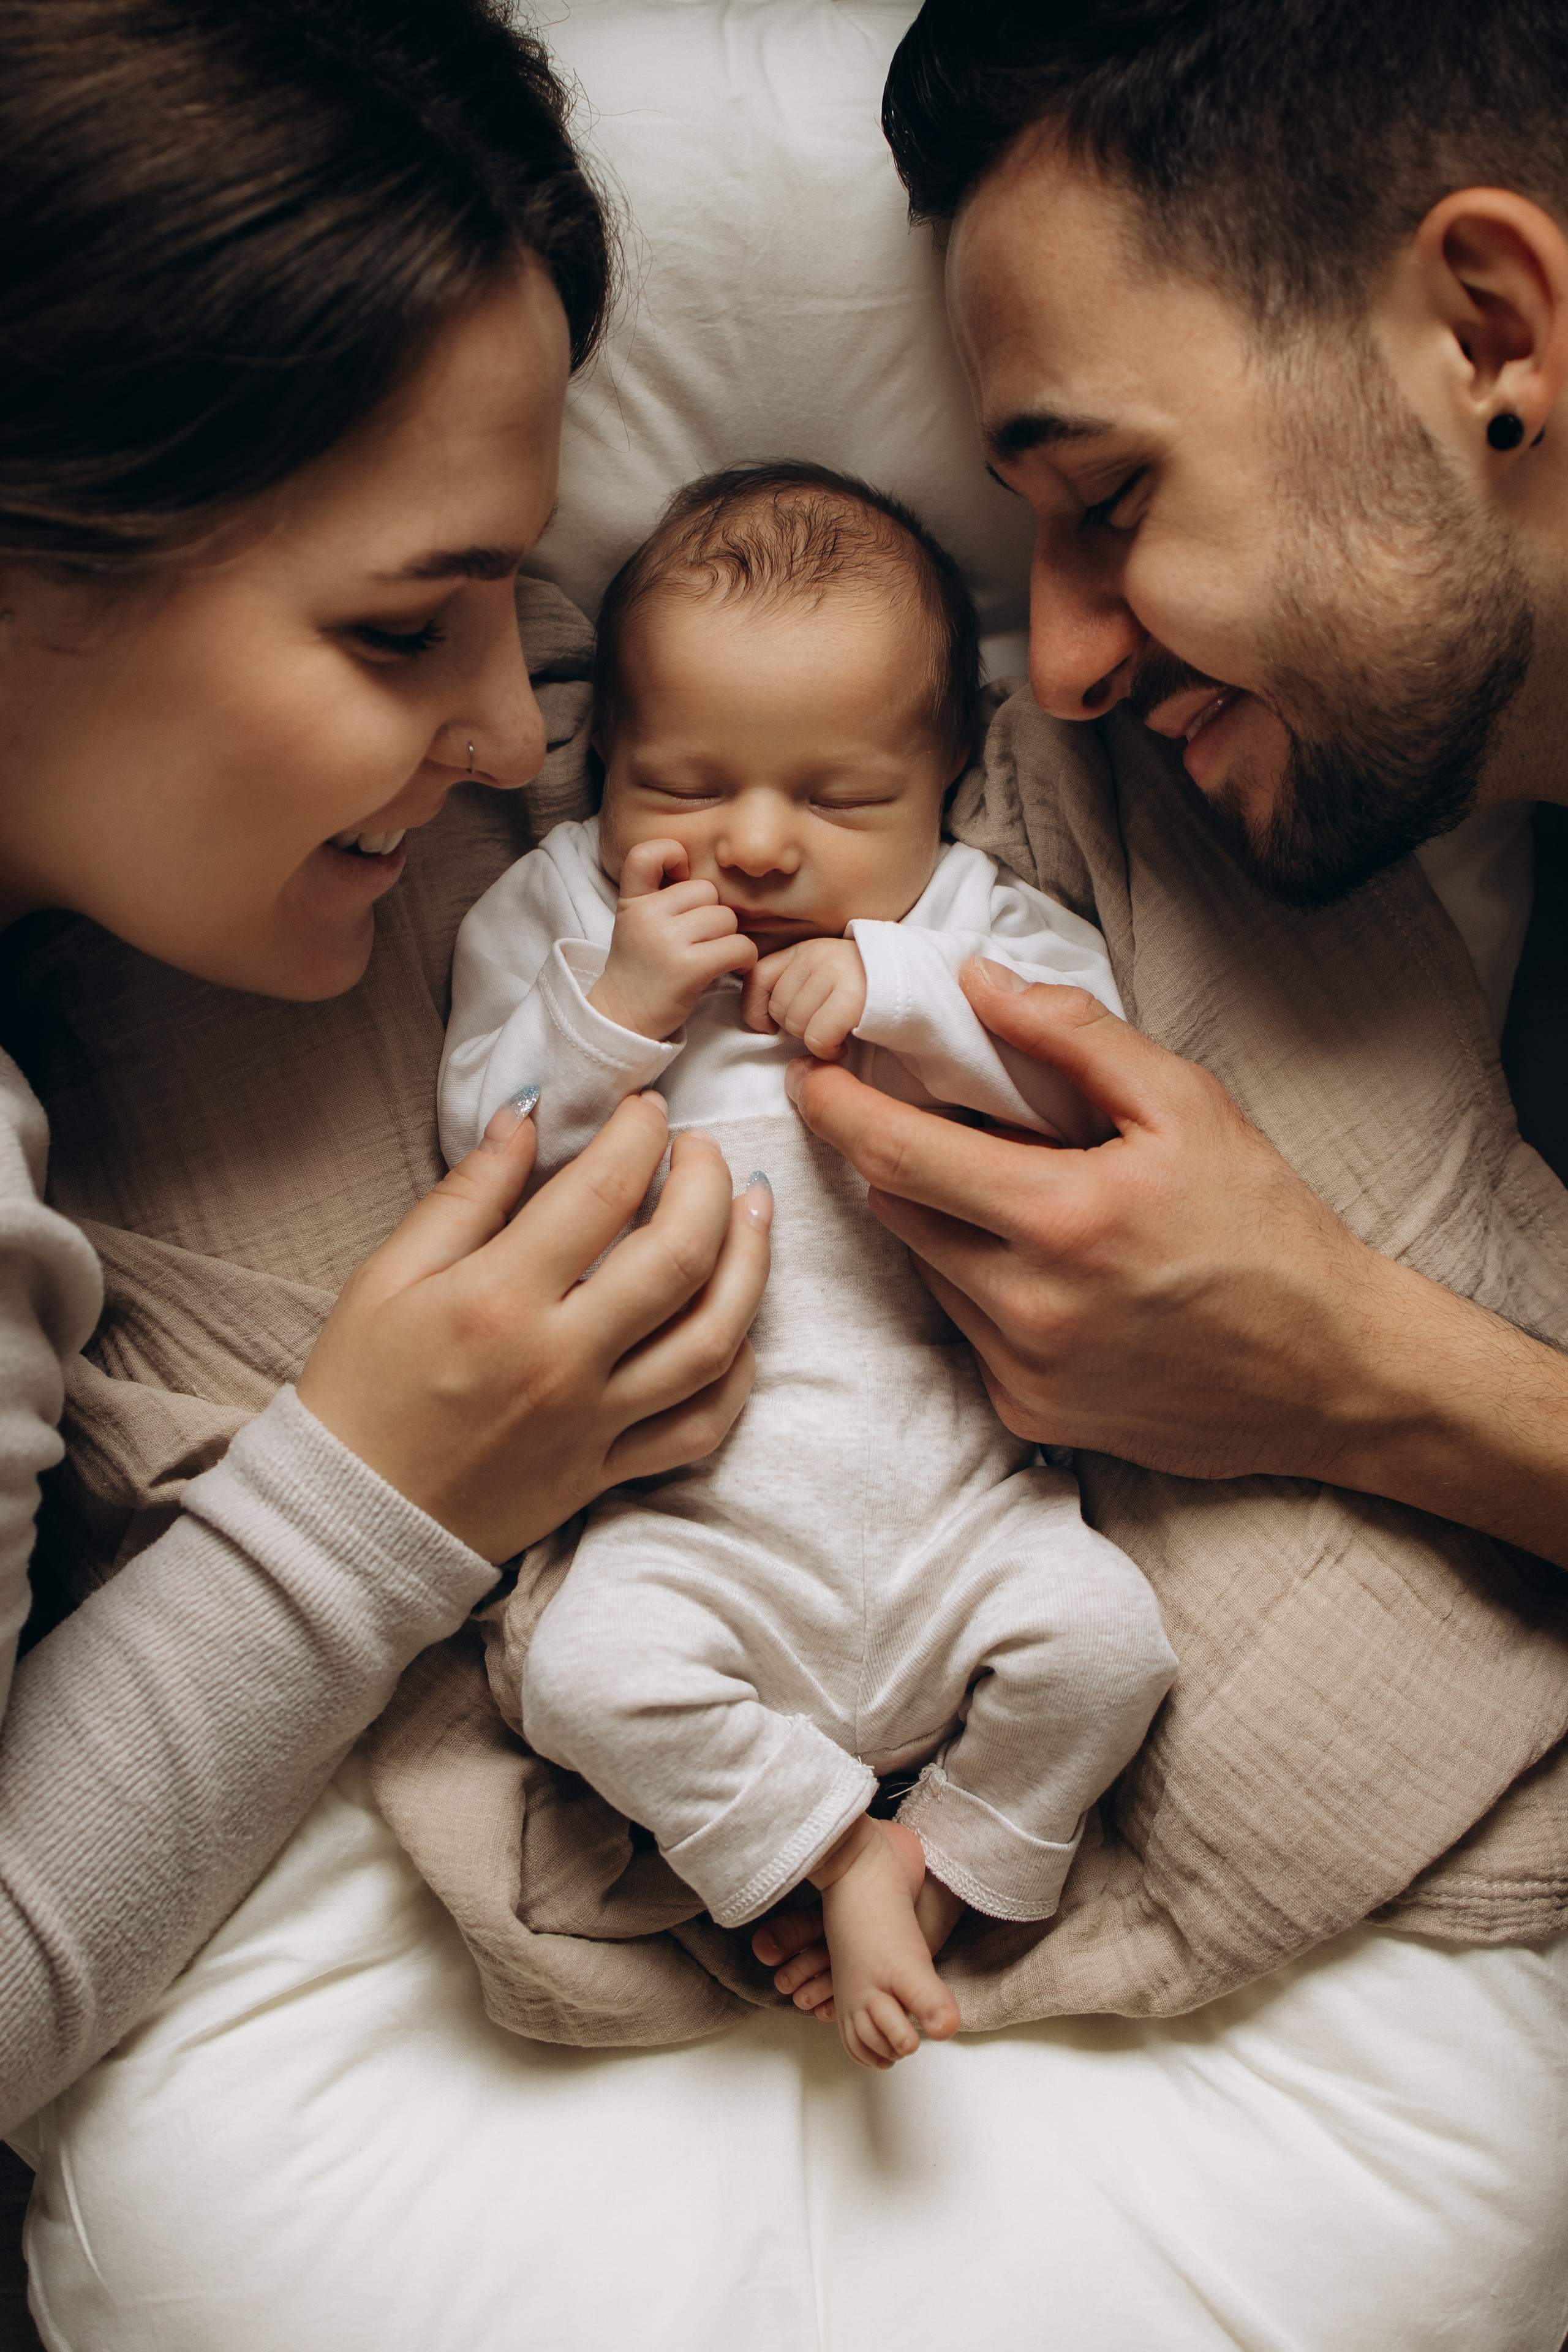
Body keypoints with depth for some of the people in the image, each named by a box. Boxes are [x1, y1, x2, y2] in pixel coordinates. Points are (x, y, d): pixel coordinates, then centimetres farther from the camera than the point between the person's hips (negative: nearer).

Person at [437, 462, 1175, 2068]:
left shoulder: (969, 920, 9)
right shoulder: (555, 912, 8)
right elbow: (485, 1145, 1)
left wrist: (893, 987, -16)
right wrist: (617, 1012, -13)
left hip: (962, 1498, 1)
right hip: (697, 1521, -1)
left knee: (1104, 1635, -19)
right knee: (590, 1674, -25)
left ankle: (947, 1860, 8)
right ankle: (840, 1853, -3)